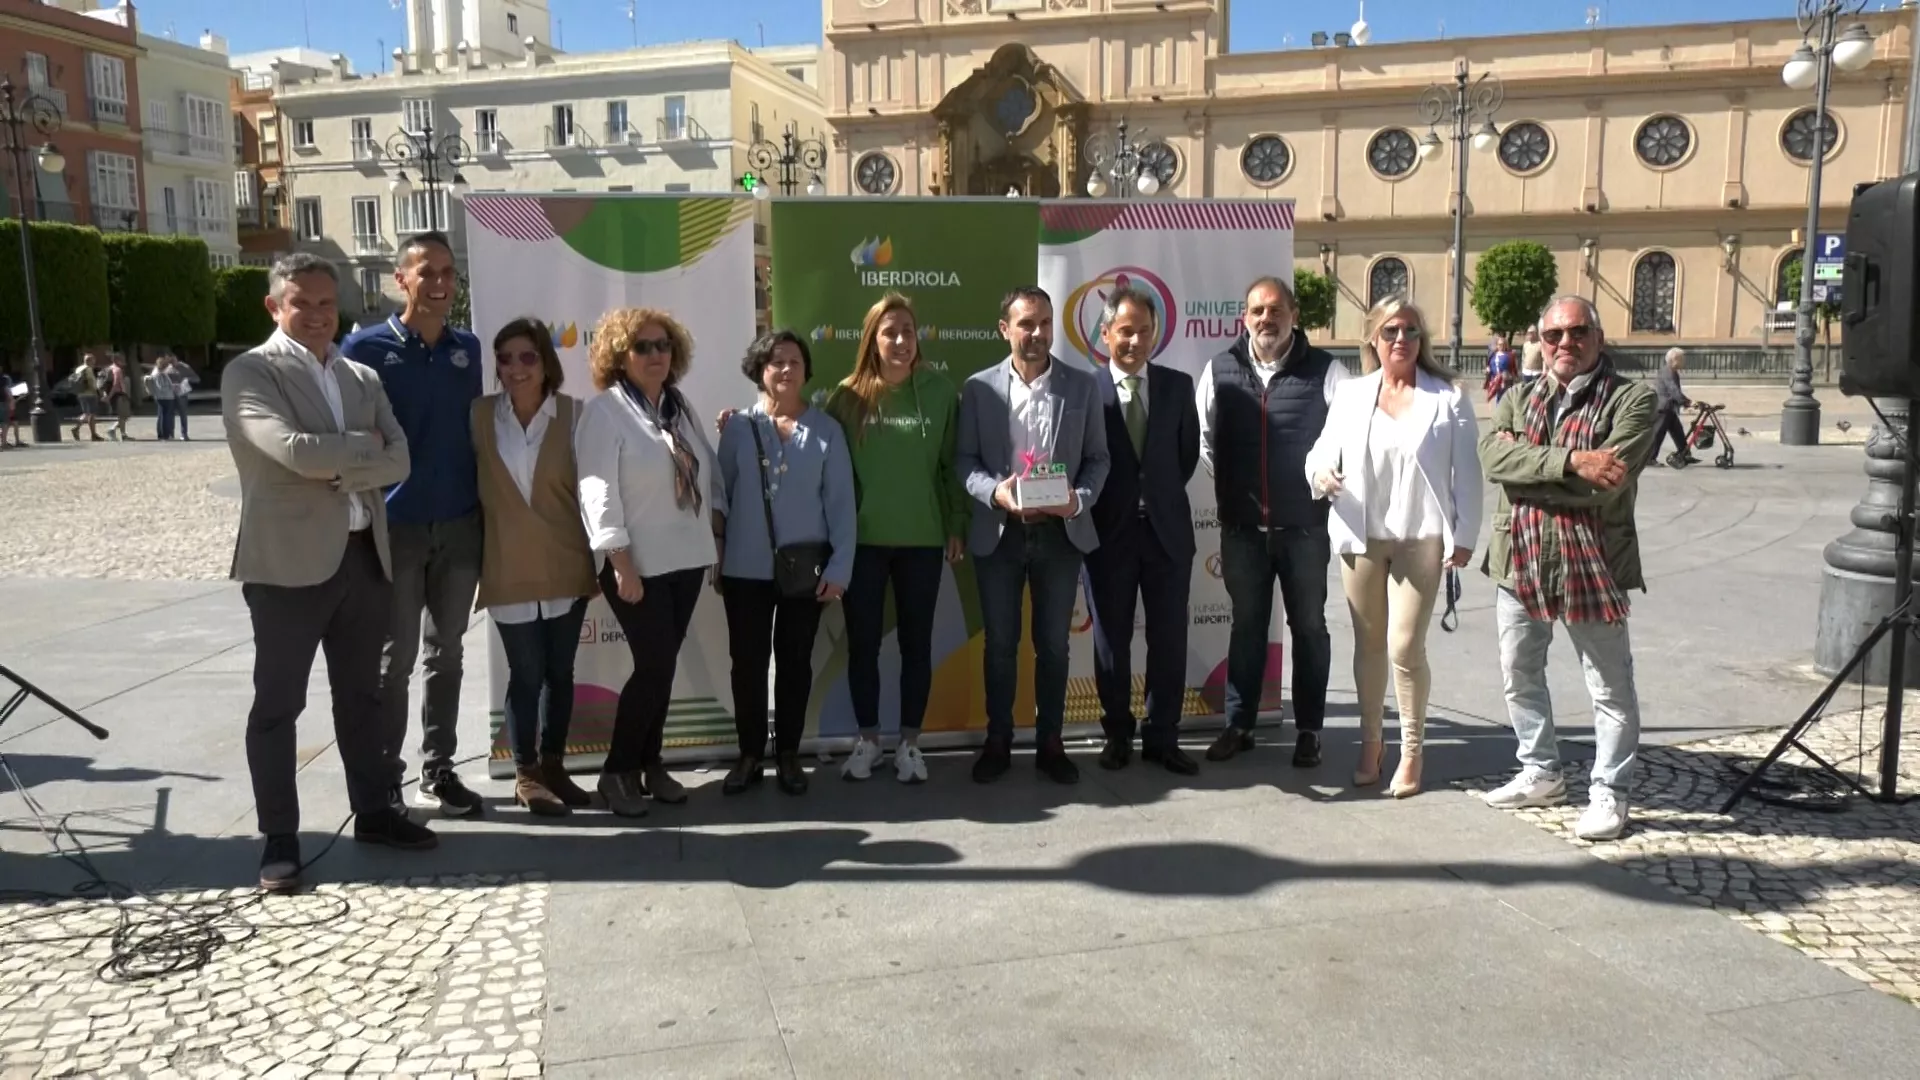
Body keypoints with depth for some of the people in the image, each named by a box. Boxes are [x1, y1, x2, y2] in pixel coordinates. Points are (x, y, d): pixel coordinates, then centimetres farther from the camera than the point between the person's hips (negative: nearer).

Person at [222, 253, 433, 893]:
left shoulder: (361, 377, 14)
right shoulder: (250, 373, -4)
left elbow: (398, 461, 3)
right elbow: (295, 450, -20)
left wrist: (336, 469, -11)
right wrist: (362, 445, -6)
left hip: (363, 554, 6)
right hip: (288, 559, -6)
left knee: (361, 695, 15)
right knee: (278, 703, 2)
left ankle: (373, 812, 27)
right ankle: (279, 838, 11)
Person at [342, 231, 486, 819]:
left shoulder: (469, 348, 7)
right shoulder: (366, 347, -5)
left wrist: (484, 511, 10)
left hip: (460, 525, 4)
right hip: (395, 525, -4)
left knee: (445, 655, 11)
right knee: (394, 660, 2)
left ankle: (438, 771, 22)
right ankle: (384, 782, 13)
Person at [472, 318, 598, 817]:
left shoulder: (575, 414, -2)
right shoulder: (480, 415, 1)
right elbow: (472, 486, 5)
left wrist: (599, 555, -2)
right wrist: (474, 565, 2)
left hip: (566, 566, 1)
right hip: (509, 569, 0)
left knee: (559, 671, 10)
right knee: (526, 673, 4)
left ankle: (553, 766, 24)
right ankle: (526, 775, 17)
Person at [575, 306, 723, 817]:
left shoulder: (681, 406, 13)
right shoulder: (604, 411, -9)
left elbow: (708, 469, 17)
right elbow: (599, 491, -15)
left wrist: (718, 520, 7)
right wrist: (621, 563, -21)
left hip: (685, 558, 6)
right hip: (638, 564, -6)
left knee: (662, 665, 11)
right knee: (655, 665, -8)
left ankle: (649, 764, 22)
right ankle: (617, 771, 8)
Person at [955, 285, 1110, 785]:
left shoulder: (1082, 386, 2)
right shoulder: (978, 388, 0)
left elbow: (1097, 458, 4)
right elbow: (963, 459, 0)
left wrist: (1080, 499, -15)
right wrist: (995, 491, -18)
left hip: (1061, 533, 1)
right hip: (999, 533, 0)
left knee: (1053, 645, 9)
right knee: (1000, 645, 8)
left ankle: (1050, 744, 22)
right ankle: (998, 742, 22)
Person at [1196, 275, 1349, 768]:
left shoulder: (1324, 370, -4)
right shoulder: (1220, 370, 2)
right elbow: (1201, 436, 9)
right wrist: (1228, 487, 5)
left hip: (1305, 525, -2)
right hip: (1242, 526, 2)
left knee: (1309, 626, 9)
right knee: (1246, 626, 13)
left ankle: (1309, 731, 22)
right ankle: (1238, 725, 24)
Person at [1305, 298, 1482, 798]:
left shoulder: (1448, 397, 0)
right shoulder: (1350, 395, 7)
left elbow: (1466, 472, -1)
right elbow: (1324, 450, 5)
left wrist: (1464, 536, -5)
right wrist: (1320, 471, -19)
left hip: (1420, 538, -3)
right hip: (1360, 536, 3)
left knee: (1405, 646, -6)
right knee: (1368, 643, 11)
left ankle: (1411, 751, 9)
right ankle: (1370, 740, 24)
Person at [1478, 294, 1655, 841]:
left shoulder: (1631, 399, -7)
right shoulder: (1519, 399, 8)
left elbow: (1605, 485, -21)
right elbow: (1492, 456, -13)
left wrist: (1526, 465, -15)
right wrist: (1570, 460, -23)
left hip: (1591, 564, -5)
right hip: (1519, 560, 5)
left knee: (1610, 689, 6)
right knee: (1520, 676, 18)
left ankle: (1610, 794, 20)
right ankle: (1540, 774, 35)